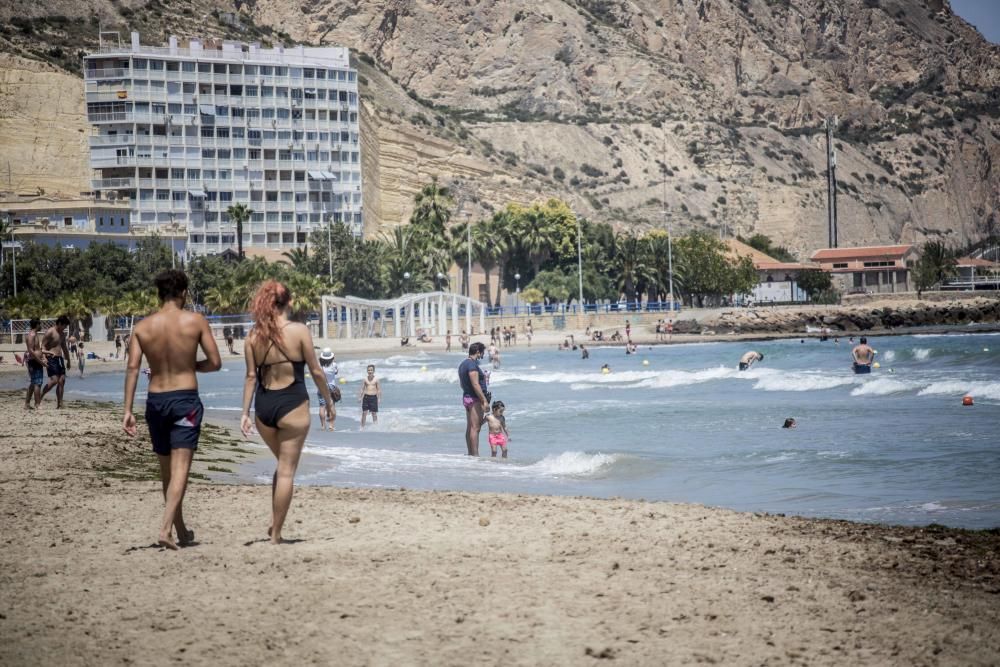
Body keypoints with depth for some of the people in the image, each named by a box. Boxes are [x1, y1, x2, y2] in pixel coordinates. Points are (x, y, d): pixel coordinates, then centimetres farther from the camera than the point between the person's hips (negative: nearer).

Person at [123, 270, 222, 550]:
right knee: (180, 467, -6)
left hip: (155, 401, 3)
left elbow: (132, 367, -6)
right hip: (185, 399, -3)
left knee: (166, 469, 16)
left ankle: (182, 532, 26)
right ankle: (166, 528, -22)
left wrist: (128, 410, -5)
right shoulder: (196, 321, -5)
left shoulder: (143, 326, 1)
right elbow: (215, 362, -5)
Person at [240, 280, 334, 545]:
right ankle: (276, 533, 4)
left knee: (283, 465, 24)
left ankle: (274, 524, 21)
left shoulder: (254, 335, 1)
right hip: (292, 405, -4)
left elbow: (251, 376, 1)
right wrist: (329, 402, 6)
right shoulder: (299, 331, -8)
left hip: (263, 406, 5)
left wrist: (245, 412, 5)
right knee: (287, 471, 3)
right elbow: (316, 371, -5)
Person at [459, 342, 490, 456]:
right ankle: (475, 454, -11)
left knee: (470, 428, 12)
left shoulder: (463, 364, 14)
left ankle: (470, 453, 16)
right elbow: (475, 385, -23)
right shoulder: (472, 364, -17)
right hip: (475, 399, -10)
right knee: (475, 428, -10)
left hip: (466, 397, 10)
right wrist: (485, 401, -22)